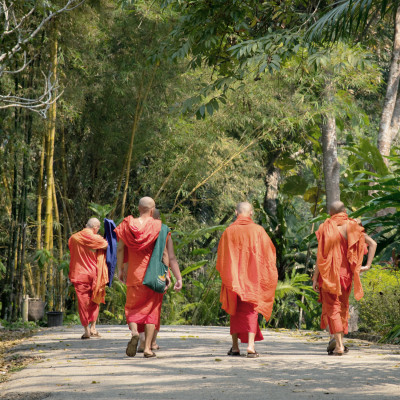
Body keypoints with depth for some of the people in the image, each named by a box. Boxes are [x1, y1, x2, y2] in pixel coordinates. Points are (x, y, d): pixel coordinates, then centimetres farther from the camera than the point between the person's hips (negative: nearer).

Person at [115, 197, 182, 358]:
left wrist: (120, 269, 8)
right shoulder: (160, 227, -5)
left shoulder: (128, 224, -1)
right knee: (151, 309, 8)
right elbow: (171, 256, -7)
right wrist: (178, 278, -5)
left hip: (134, 274, 1)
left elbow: (120, 248, -3)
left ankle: (134, 332, -16)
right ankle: (147, 348, 2)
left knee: (132, 307, 14)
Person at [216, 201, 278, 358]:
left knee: (235, 310, 13)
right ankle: (250, 345, -15)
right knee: (251, 309, -1)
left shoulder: (229, 232, -1)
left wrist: (226, 276, 17)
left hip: (234, 277, 1)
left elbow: (221, 257, 5)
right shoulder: (258, 230, -3)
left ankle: (235, 347, 14)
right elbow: (269, 251, 2)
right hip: (253, 277, -1)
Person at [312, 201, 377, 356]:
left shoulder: (326, 228, -6)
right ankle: (339, 340, 19)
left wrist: (315, 278, -5)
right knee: (343, 307, 17)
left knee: (332, 308, -1)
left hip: (329, 274, -3)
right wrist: (367, 265, 0)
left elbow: (321, 256, -9)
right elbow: (372, 243, -2)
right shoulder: (352, 227, 3)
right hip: (346, 273, 3)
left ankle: (338, 345, -12)